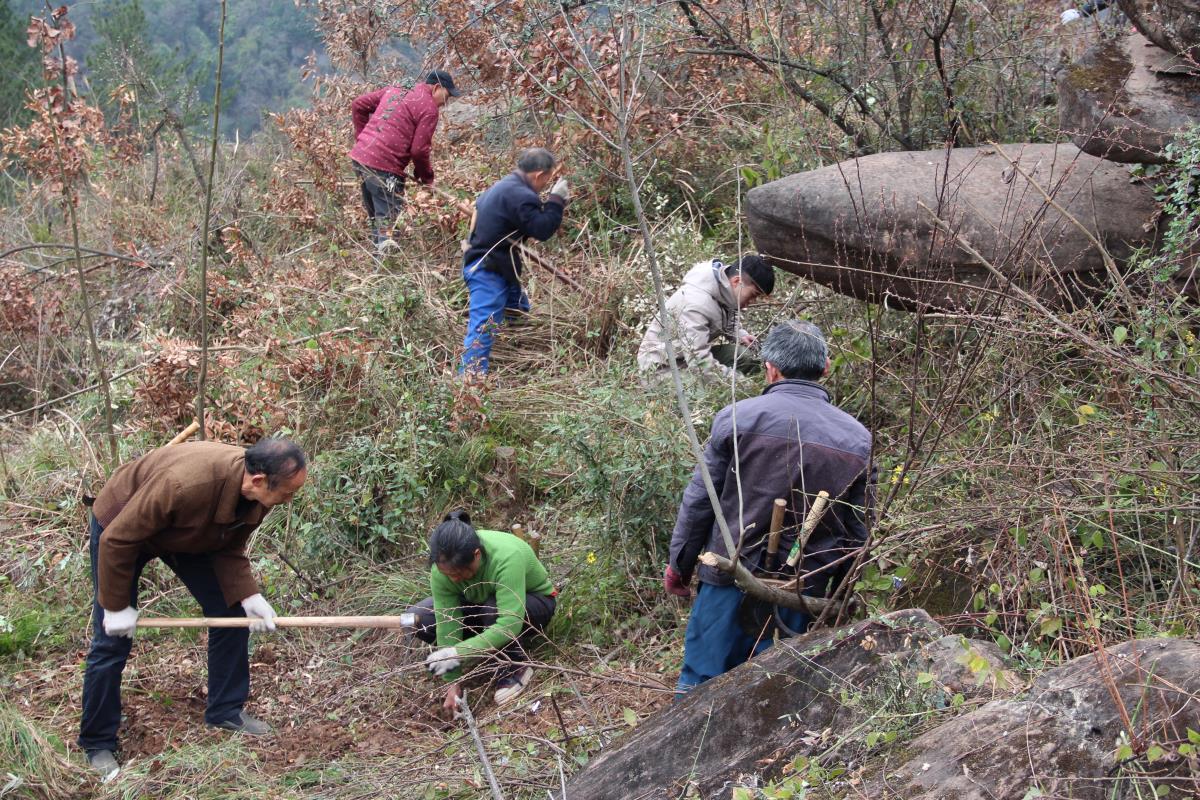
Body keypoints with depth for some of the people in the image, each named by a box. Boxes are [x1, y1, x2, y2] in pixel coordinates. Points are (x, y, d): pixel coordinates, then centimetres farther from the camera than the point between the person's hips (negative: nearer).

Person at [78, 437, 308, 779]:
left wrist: (248, 596, -24)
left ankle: (226, 710, 18)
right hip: (120, 526, -6)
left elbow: (229, 550, -8)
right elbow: (117, 540, -33)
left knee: (231, 612, 1)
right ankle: (98, 745, 9)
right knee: (112, 639, -6)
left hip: (191, 533, 7)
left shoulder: (259, 497, -23)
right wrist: (117, 607, -23)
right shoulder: (186, 484, -45)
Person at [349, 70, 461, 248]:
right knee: (387, 219, -6)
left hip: (359, 156, 8)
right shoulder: (429, 109, -4)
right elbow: (419, 150, -9)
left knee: (375, 215, 19)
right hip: (383, 166, -8)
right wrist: (426, 177, 6)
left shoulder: (393, 91, 19)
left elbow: (358, 105, 19)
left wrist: (363, 137, 23)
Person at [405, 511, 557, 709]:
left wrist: (459, 651, -50)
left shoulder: (507, 558, -41)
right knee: (416, 618, -16)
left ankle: (516, 669, -13)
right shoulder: (443, 567, -27)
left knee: (493, 610, -38)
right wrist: (452, 682, -23)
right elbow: (446, 622, -23)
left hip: (533, 602, -5)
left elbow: (510, 624, -46)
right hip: (480, 603, 5)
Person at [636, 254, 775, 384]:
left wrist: (740, 335, -2)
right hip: (663, 367, -9)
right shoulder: (695, 304, -31)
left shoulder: (724, 291, -4)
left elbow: (728, 322, 20)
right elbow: (699, 362, -35)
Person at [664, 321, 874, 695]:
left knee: (700, 684, 9)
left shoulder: (737, 418, -6)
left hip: (729, 580, -2)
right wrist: (835, 593, 16)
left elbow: (699, 500, -2)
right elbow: (858, 531, 5)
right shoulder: (858, 439, 1)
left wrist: (679, 564, 10)